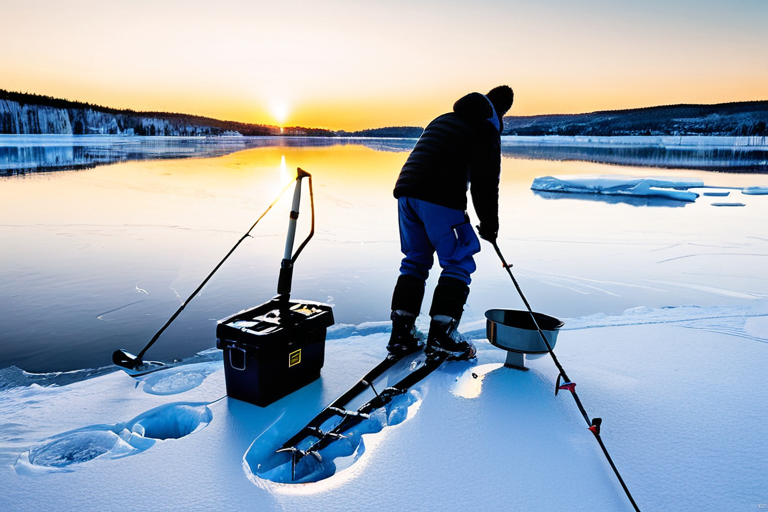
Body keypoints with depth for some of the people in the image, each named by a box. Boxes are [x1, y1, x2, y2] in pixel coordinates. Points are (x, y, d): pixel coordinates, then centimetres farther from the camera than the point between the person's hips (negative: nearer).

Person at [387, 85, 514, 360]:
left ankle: (401, 332, 14)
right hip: (439, 199, -7)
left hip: (406, 191, 8)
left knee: (415, 260, 16)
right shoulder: (486, 129, 5)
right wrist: (489, 224, 8)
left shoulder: (443, 120, 29)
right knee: (459, 262, 4)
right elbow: (485, 181, -3)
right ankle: (441, 333, -1)